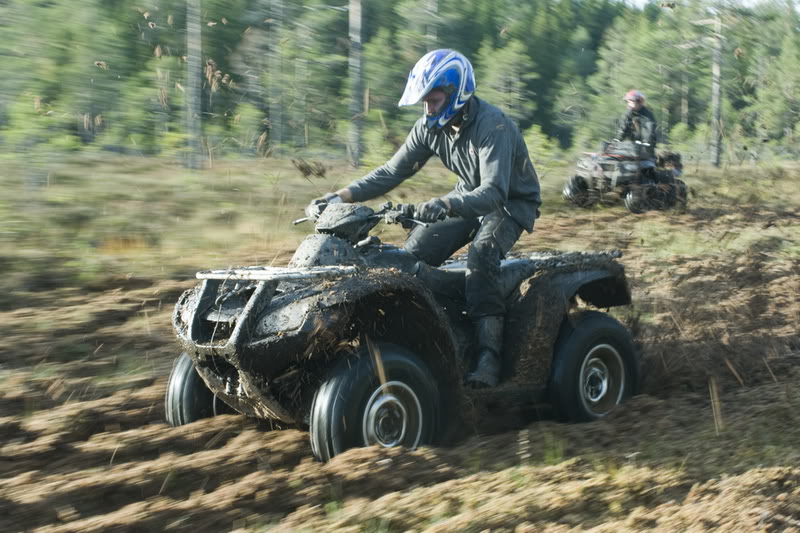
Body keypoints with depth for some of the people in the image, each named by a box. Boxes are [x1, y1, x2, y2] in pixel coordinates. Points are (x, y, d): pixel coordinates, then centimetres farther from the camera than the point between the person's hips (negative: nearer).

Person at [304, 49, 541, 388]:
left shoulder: (493, 126, -30)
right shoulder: (430, 127, -6)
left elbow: (494, 192, -40)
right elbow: (392, 171, -3)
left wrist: (444, 205, -57)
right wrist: (341, 196, -16)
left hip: (511, 203, -7)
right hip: (467, 199, 7)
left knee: (481, 257, -34)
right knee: (414, 252, -12)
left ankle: (489, 356, -36)